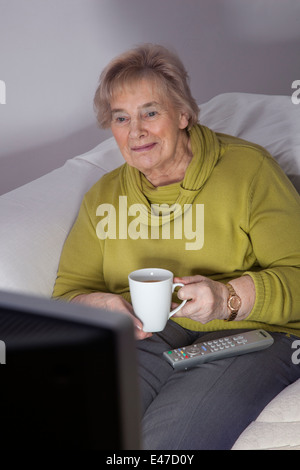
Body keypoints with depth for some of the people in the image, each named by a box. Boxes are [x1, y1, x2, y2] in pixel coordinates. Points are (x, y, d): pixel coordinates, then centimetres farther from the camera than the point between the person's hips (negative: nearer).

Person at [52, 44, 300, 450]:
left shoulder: (248, 168, 0)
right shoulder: (103, 197, 13)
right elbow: (68, 292, 12)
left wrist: (228, 298, -23)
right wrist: (106, 307, -11)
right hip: (143, 336, 3)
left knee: (162, 441, -28)